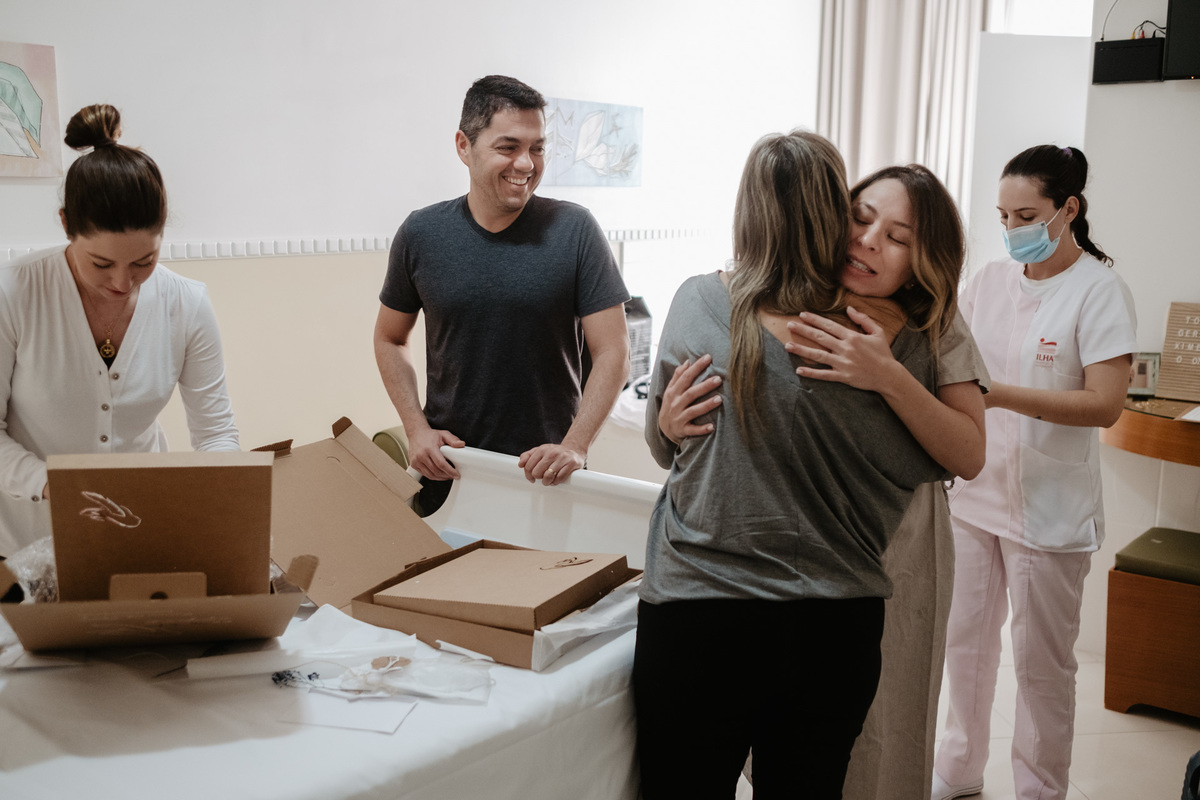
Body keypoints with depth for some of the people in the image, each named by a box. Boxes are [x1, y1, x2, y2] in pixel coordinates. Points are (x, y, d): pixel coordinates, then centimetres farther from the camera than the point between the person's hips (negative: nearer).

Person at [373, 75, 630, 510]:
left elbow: (612, 352, -8)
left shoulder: (574, 230, -9)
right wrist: (417, 428, -2)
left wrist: (574, 446, -19)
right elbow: (390, 338, 10)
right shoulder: (421, 234, -2)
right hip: (447, 467, 2)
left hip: (547, 471, -1)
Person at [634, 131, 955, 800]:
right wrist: (935, 333, 11)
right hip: (835, 627, 2)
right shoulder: (895, 338, -8)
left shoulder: (697, 305, -7)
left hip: (696, 616, -1)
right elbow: (930, 463, 7)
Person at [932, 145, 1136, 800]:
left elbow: (1105, 404, -19)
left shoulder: (1098, 290, -12)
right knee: (965, 640, 17)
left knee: (1040, 662, 7)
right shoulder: (991, 280, 5)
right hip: (975, 492, 6)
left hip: (1049, 507, -6)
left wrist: (1001, 394, -28)